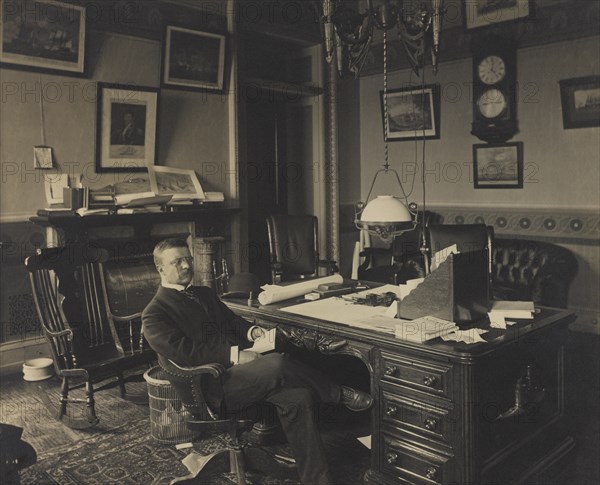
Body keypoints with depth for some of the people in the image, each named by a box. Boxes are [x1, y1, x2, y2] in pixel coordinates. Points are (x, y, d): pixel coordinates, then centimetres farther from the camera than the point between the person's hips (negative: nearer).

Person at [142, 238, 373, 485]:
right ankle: (339, 394, -7)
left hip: (235, 371, 8)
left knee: (296, 395, -19)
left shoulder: (205, 293, 21)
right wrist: (235, 355, -22)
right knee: (277, 363, -31)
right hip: (209, 390, -7)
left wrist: (250, 331, -1)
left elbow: (231, 320, 24)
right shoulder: (154, 314, -3)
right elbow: (186, 351, -16)